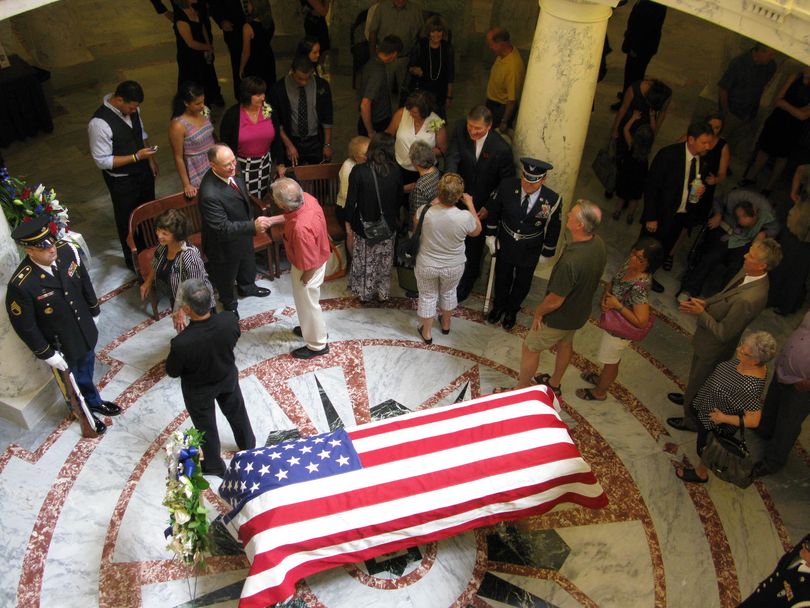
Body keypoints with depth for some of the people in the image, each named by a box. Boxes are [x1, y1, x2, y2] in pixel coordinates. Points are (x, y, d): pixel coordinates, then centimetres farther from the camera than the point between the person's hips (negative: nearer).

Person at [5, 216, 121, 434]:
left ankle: (94, 402, 60)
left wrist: (94, 311, 10)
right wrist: (46, 354, -13)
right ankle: (86, 413, 53)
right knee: (73, 381, 24)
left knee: (87, 370, 31)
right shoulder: (21, 285, -34)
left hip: (85, 330, 4)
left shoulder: (67, 250, -21)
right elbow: (24, 325, -20)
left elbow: (85, 281, -1)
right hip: (60, 346, -4)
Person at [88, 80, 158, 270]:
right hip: (122, 181, -7)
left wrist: (150, 159, 8)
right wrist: (136, 157, -28)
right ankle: (133, 259, 39)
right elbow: (102, 161, -26)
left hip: (143, 171, 7)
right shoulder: (99, 123, -31)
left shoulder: (132, 108, -9)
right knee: (128, 220, 15)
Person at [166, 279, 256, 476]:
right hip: (228, 377, 3)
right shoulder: (229, 319, -32)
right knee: (237, 412, 30)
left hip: (198, 389, -3)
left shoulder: (182, 343, -41)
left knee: (205, 425, 25)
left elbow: (172, 372, -20)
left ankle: (214, 465, 49)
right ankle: (249, 447, 56)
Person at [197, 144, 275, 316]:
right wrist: (253, 226, -47)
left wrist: (251, 220, 15)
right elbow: (223, 228, -38)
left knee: (247, 264, 34)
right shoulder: (209, 194, -43)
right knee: (226, 275, 24)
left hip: (242, 233, 7)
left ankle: (247, 287, 66)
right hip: (225, 243, -7)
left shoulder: (231, 172, -17)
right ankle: (229, 303, 54)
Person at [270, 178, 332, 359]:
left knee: (308, 303, 17)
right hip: (316, 257, 8)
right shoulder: (306, 197, -19)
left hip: (308, 269, -8)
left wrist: (304, 281, -14)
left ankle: (317, 345, 40)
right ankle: (313, 328, 57)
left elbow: (310, 264, -30)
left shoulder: (301, 228, -44)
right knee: (306, 301, 31)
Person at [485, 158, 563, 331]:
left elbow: (553, 230, -10)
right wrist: (491, 235, 0)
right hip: (504, 245, 1)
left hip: (530, 252, 0)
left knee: (522, 284, 22)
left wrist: (547, 254, 0)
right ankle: (499, 305, 53)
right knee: (502, 278, 24)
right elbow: (493, 210, -5)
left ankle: (512, 310, 51)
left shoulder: (553, 200, -26)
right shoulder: (507, 185, -24)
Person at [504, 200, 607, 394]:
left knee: (530, 348, 15)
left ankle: (521, 391, 34)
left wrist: (538, 312, -10)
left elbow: (555, 300, -29)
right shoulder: (599, 244, -16)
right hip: (581, 311, 8)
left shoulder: (571, 261, -42)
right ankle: (554, 384, 53)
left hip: (560, 318, -8)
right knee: (565, 344, 30)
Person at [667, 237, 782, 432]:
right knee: (696, 375, 34)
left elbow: (724, 333, -31)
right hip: (707, 339, 8)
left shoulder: (749, 299, -41)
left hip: (714, 348, -8)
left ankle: (691, 420, 44)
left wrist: (700, 313, -25)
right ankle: (690, 398, 63)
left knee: (697, 380, 18)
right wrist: (706, 302, -8)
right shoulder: (748, 273, -13)